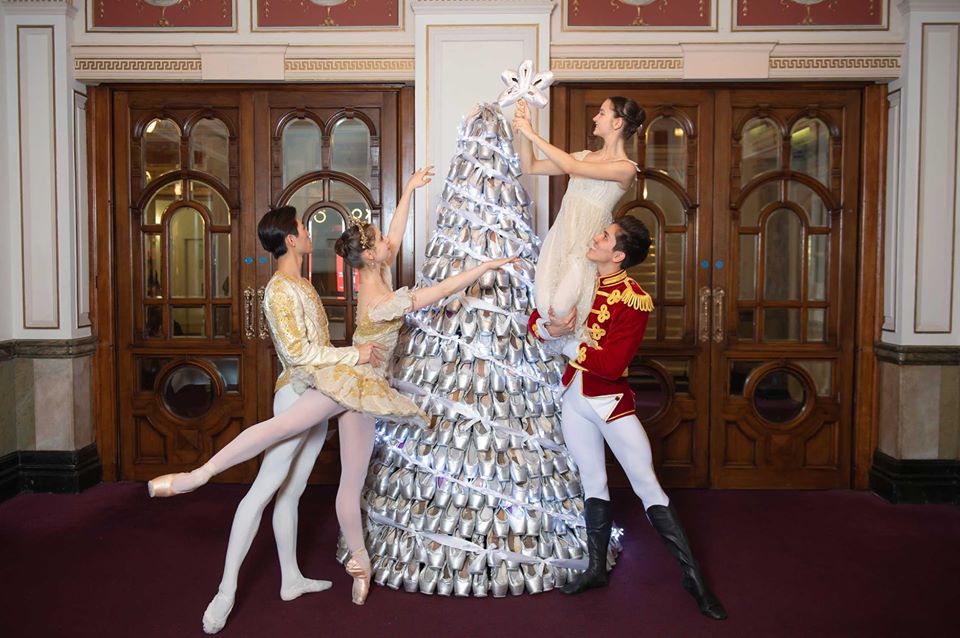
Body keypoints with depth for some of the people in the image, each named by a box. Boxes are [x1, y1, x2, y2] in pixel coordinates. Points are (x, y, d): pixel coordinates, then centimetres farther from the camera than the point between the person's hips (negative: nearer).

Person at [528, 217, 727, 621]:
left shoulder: (634, 300, -19)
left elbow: (611, 364, -26)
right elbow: (535, 320, 5)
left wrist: (566, 344, -15)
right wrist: (550, 328, -18)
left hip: (611, 402, -6)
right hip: (574, 399, 6)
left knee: (648, 486, -1)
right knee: (593, 483, 16)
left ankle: (692, 575, 10)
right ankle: (596, 569, 29)